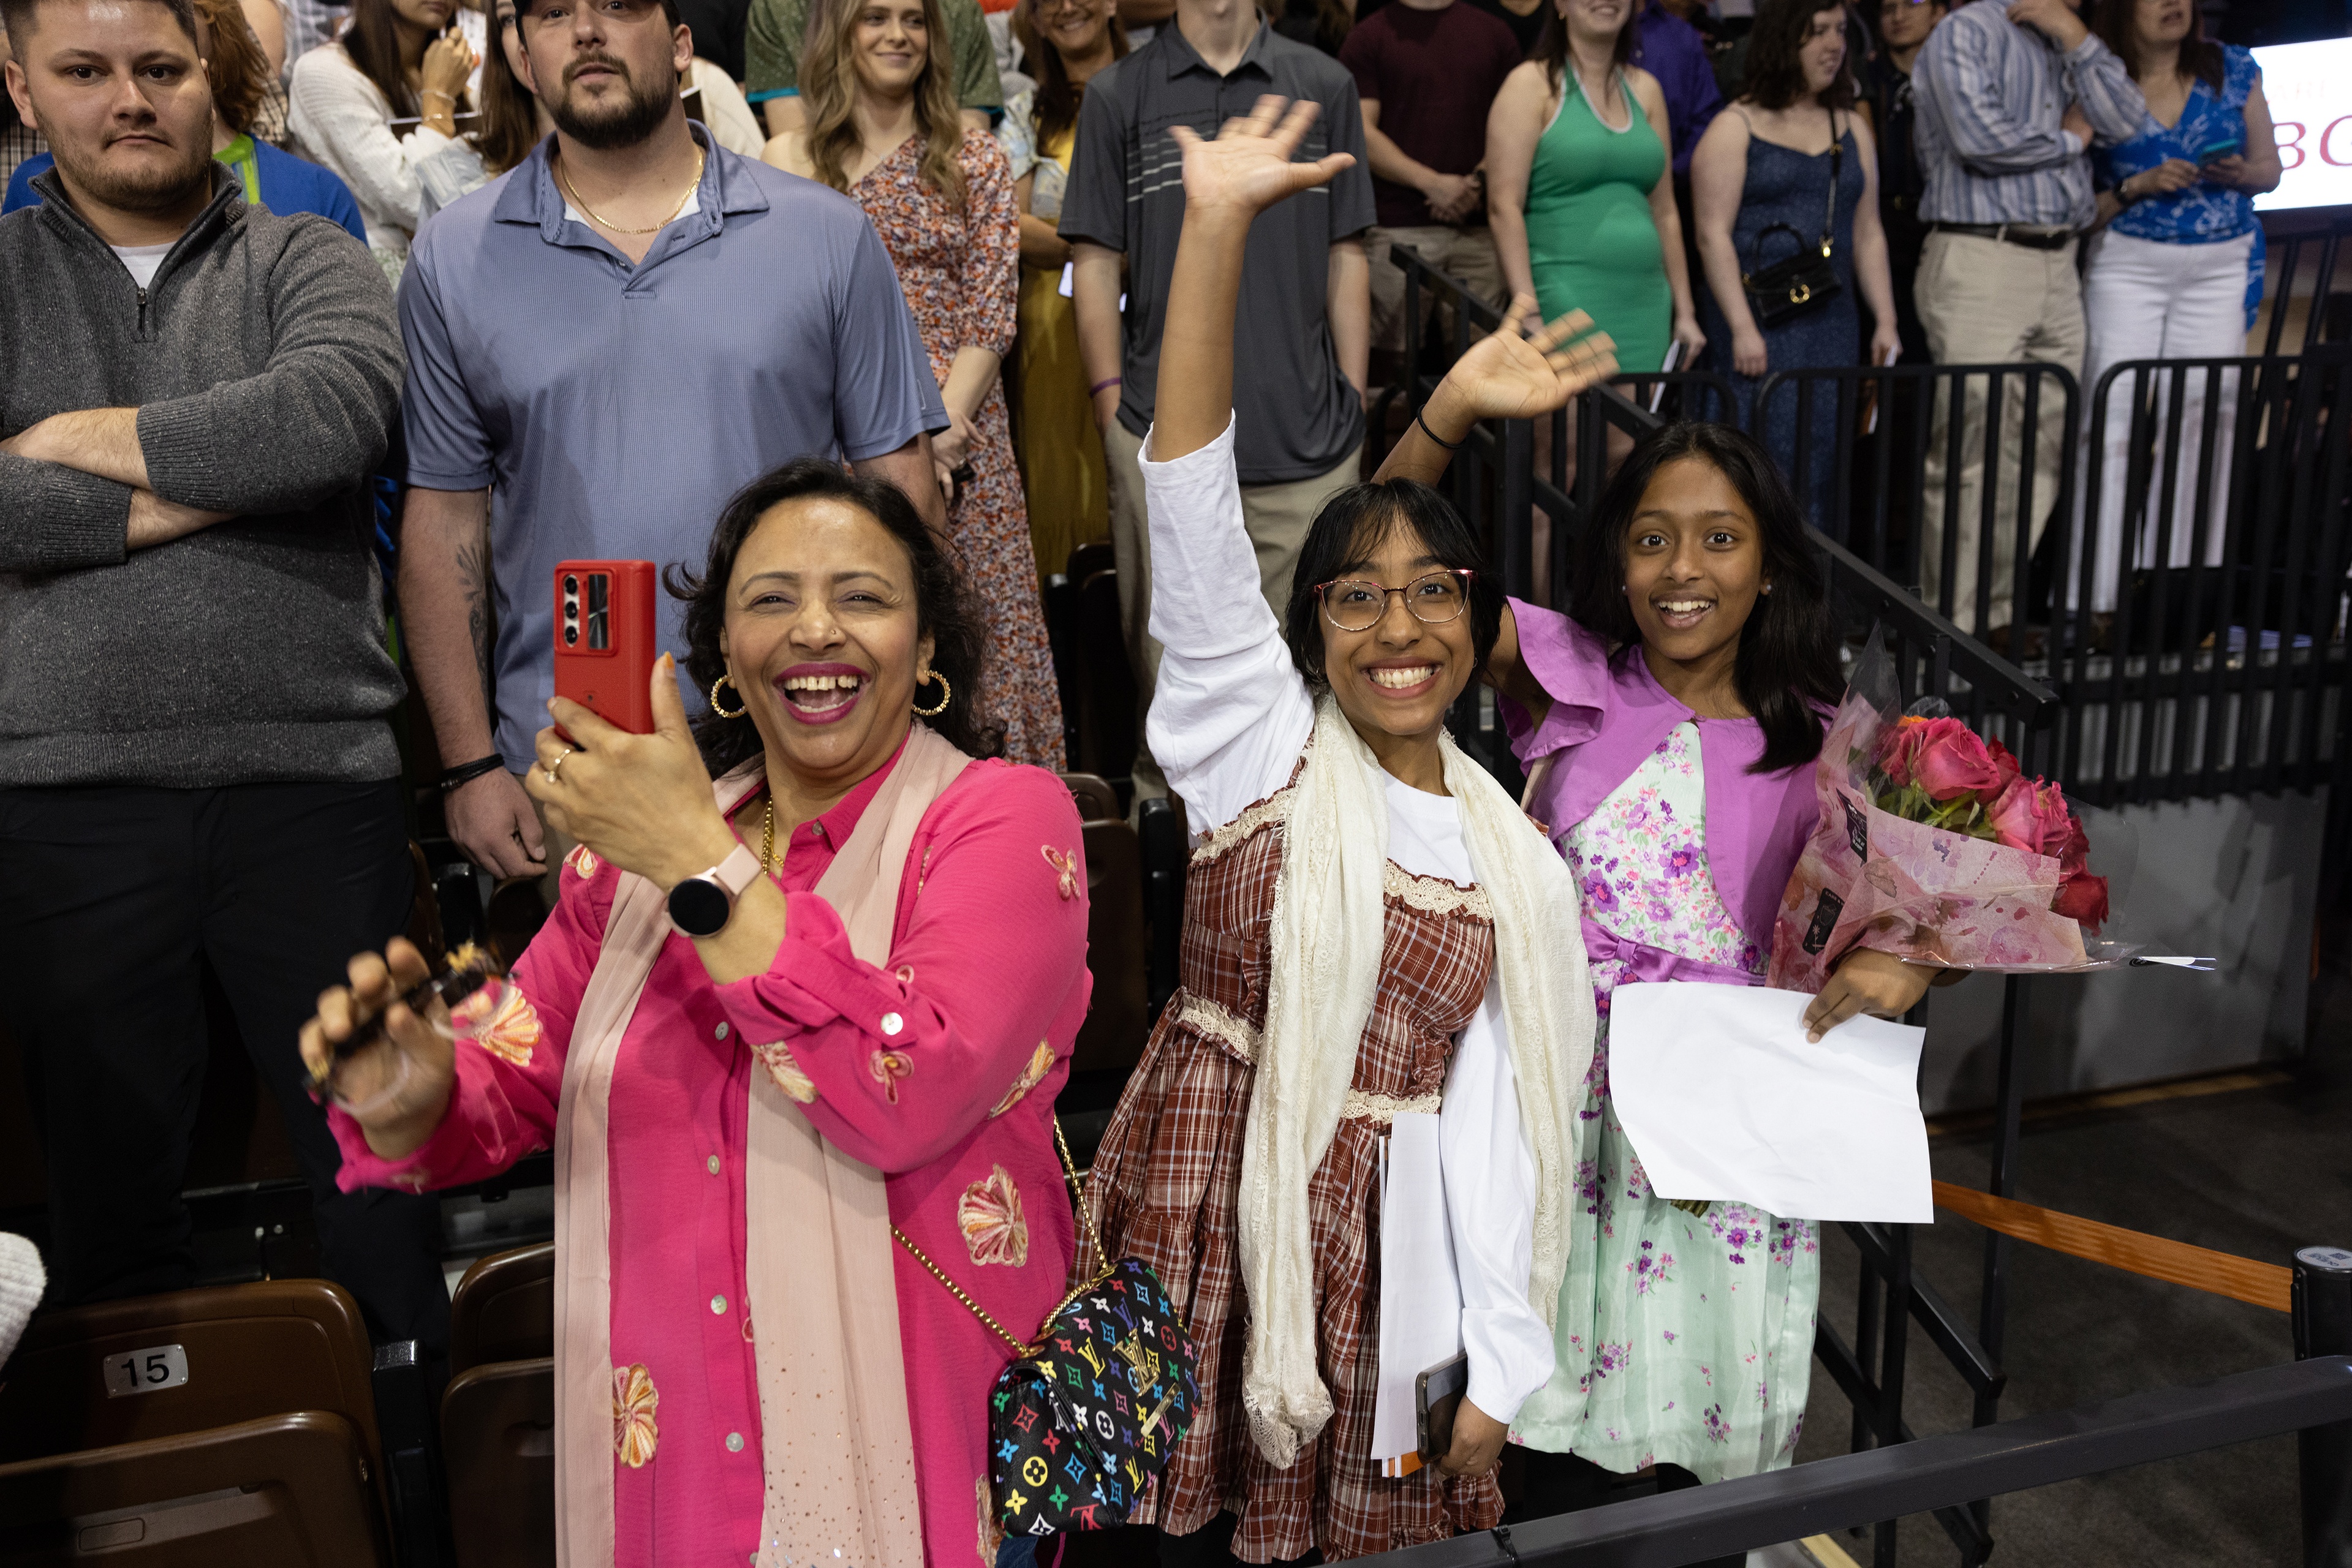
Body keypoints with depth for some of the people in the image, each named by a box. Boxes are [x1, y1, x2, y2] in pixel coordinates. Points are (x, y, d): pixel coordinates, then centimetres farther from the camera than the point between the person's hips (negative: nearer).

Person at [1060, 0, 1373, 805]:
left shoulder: (1325, 84, 11)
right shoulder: (1117, 95, 7)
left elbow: (1346, 257, 11)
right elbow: (1096, 263, 6)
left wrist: (1353, 404, 6)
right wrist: (1112, 405, -1)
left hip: (1308, 436, 1)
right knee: (1169, 653, 6)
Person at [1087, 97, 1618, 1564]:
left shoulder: (1514, 857, 4)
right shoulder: (1260, 743, -4)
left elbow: (1488, 1115, 4)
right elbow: (1195, 506, -17)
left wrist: (1494, 1365, 0)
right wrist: (1216, 228, -26)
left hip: (1390, 1240, 3)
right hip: (1210, 1217, -2)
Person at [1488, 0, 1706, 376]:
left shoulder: (1645, 89, 17)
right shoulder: (1532, 85, 0)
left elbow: (1664, 211, 19)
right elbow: (1504, 205, -9)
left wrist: (1684, 312, 14)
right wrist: (1528, 312, -18)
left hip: (1646, 306, 5)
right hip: (1566, 303, -5)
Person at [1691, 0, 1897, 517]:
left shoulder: (1852, 129, 17)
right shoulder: (1736, 129, 0)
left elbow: (1868, 233, 17)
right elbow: (1713, 234, -8)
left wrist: (1885, 321, 9)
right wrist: (1742, 327, -16)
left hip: (1833, 324, 5)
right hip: (1758, 324, -5)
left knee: (1821, 467, 4)